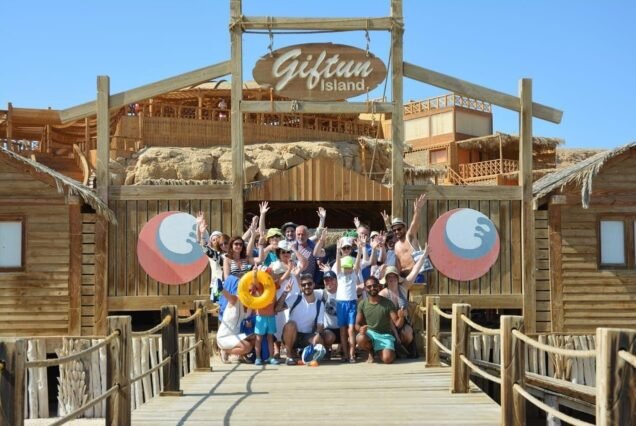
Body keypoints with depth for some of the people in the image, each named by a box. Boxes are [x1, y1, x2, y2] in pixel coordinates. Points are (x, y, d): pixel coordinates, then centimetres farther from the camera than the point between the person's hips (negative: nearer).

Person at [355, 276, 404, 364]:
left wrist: (401, 317, -33)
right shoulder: (362, 304, -3)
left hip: (385, 335, -1)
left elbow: (397, 324, -9)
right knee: (360, 339, -36)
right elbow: (357, 324, 2)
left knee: (387, 359, -27)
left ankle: (379, 351, 13)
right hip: (369, 333, 1)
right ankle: (371, 352, 1)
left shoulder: (388, 303, -8)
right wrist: (360, 329, -23)